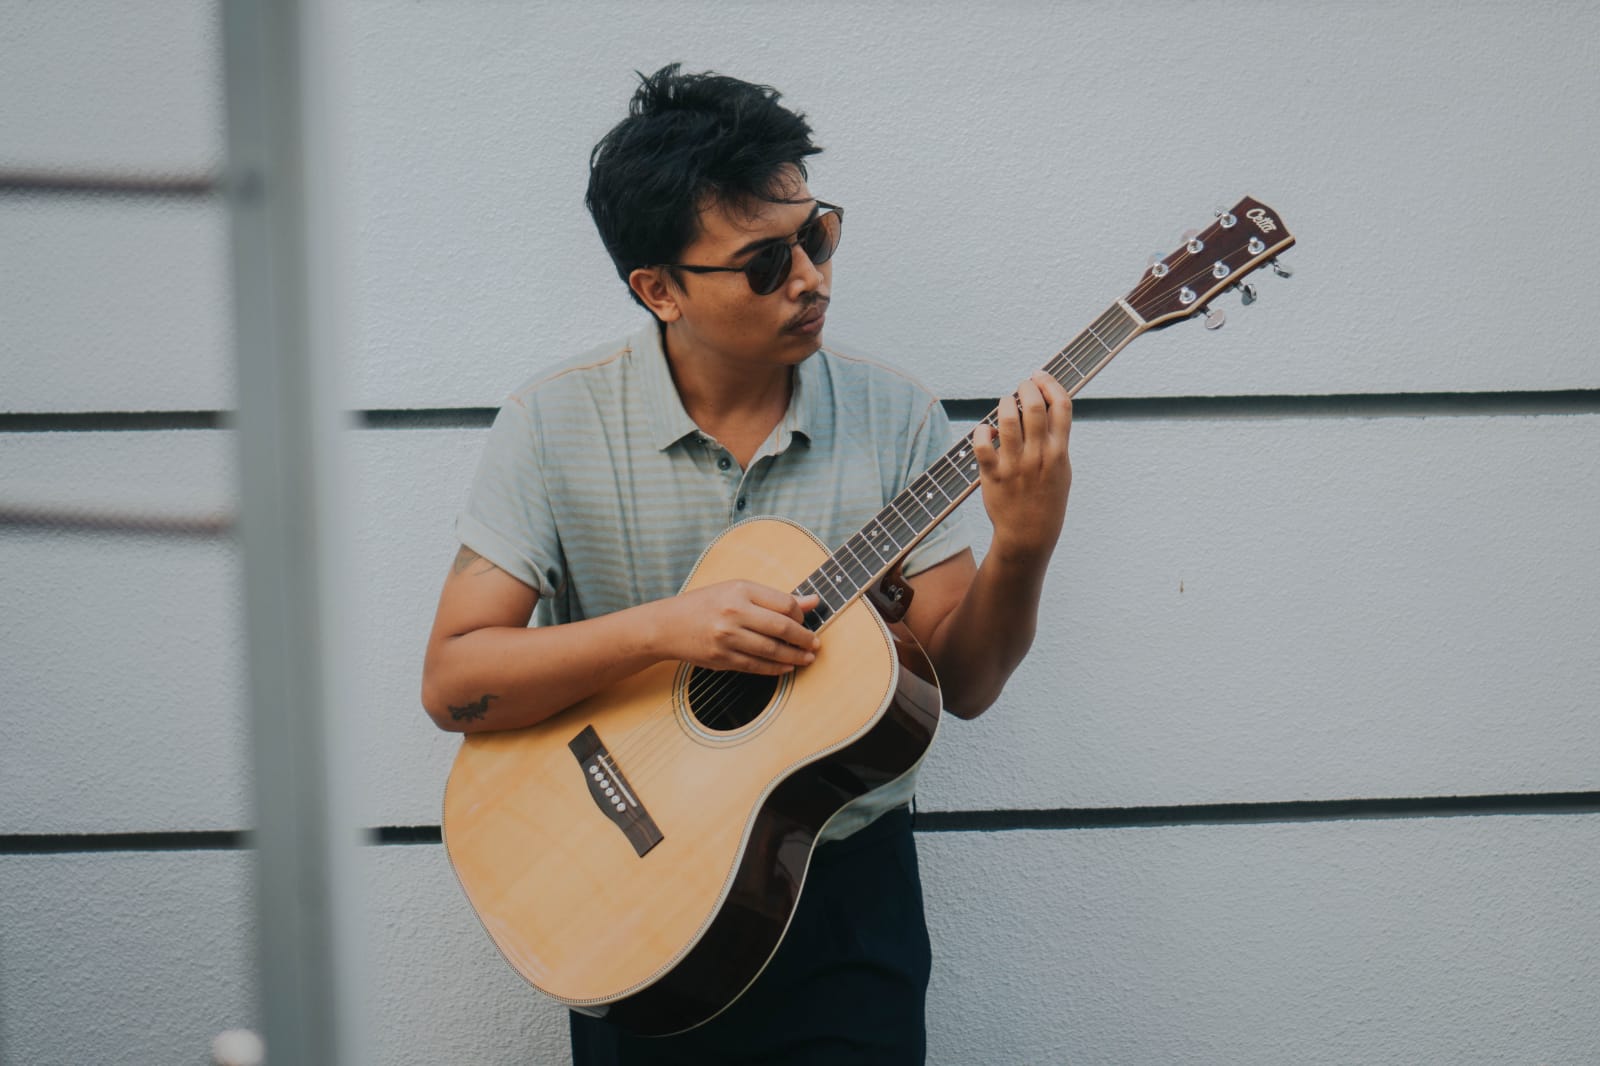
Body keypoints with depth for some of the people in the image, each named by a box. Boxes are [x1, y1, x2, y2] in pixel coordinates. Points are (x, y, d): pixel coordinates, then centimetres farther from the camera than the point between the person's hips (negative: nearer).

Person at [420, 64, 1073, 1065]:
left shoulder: (894, 417, -4)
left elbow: (961, 681, -2)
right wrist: (663, 627, -24)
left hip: (847, 884, 1)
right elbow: (453, 682, -12)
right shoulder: (559, 421, -8)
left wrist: (1023, 549, -20)